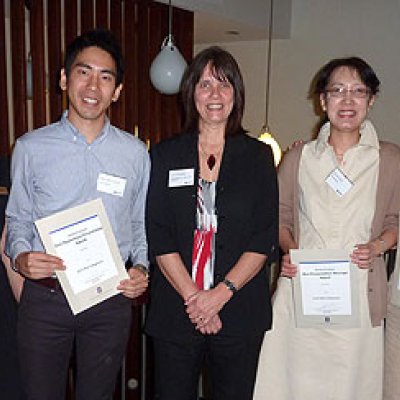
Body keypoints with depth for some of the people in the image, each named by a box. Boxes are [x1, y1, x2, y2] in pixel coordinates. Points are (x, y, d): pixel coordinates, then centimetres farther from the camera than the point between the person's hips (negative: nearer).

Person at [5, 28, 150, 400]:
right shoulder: (30, 148, -1)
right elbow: (17, 220, 6)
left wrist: (141, 267, -7)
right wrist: (20, 256, -14)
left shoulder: (135, 153, 2)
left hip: (110, 299, 1)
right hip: (44, 296, -1)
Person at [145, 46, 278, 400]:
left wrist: (220, 294, -12)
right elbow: (158, 237, -2)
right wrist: (192, 297, -11)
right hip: (174, 310, 0)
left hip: (240, 312, 0)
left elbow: (265, 239, -2)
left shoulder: (258, 156, 3)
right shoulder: (165, 155, 4)